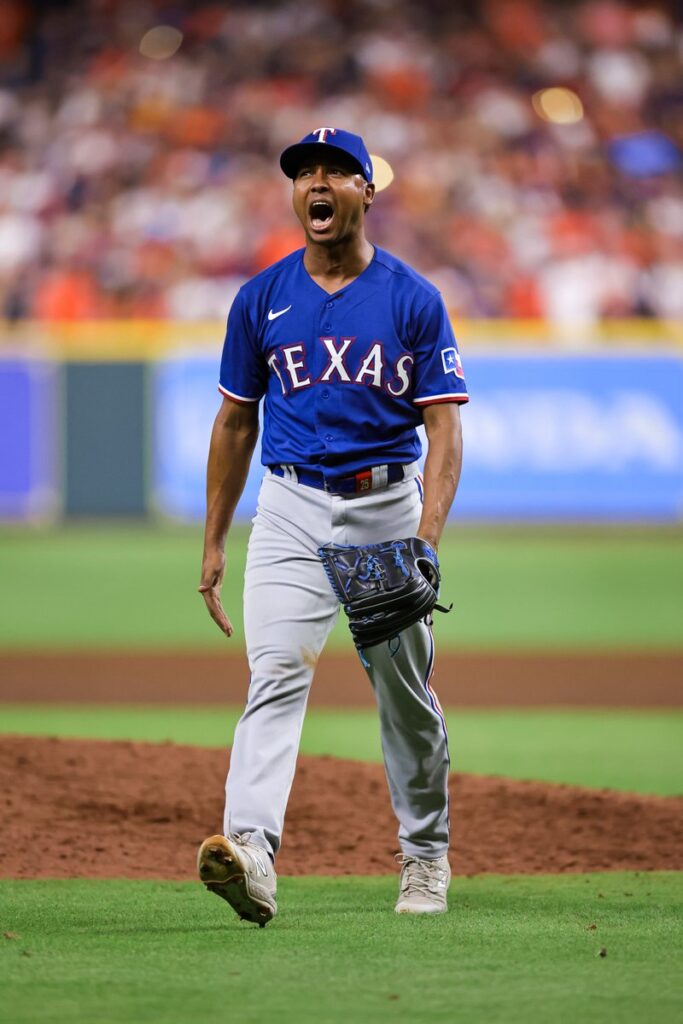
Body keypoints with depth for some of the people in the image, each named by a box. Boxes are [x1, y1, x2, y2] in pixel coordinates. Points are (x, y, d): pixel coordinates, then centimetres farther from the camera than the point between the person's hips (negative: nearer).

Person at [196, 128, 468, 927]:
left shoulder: (413, 300, -2)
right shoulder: (262, 299, 4)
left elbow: (444, 428, -6)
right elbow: (235, 423, 12)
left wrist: (426, 536, -20)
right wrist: (214, 544, 10)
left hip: (389, 504, 0)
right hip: (292, 511, 0)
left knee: (406, 694, 10)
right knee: (276, 677, -17)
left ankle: (425, 854, 29)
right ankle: (250, 852, -33)